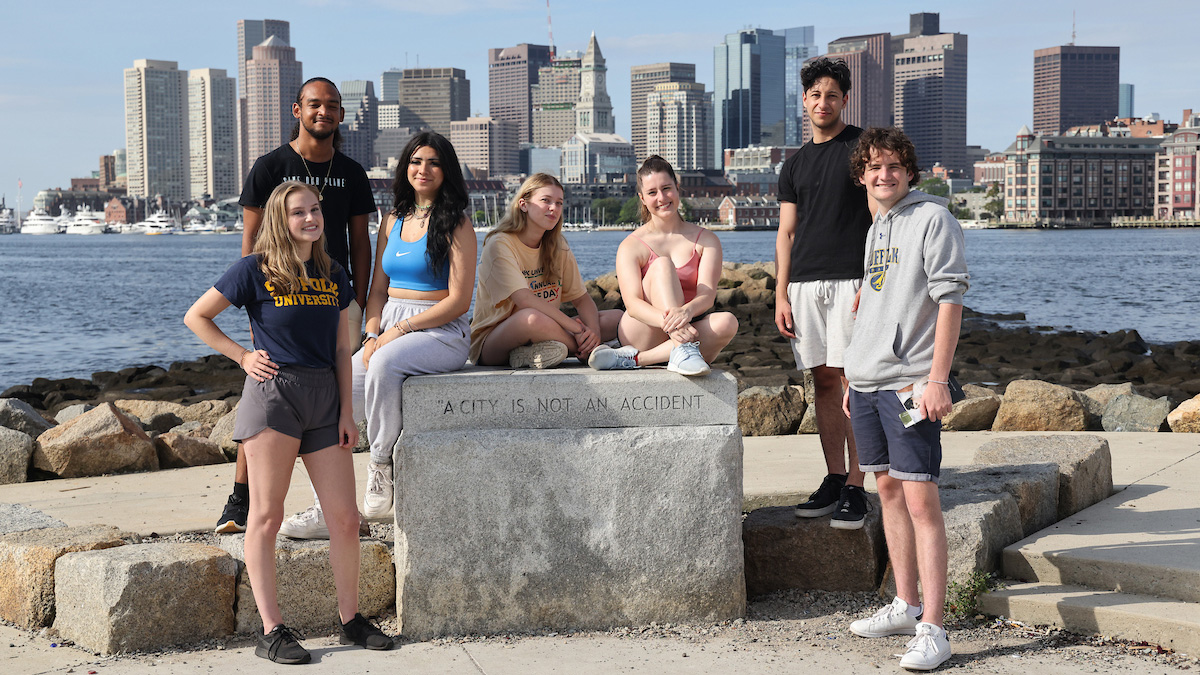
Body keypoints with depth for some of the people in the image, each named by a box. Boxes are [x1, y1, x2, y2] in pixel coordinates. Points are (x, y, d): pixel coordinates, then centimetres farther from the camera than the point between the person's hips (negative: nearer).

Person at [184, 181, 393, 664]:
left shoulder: (334, 277, 13)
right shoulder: (255, 271, -2)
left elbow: (341, 348, 14)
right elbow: (196, 317, 3)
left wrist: (346, 411, 7)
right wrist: (242, 356, -2)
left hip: (324, 398, 5)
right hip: (273, 393, -5)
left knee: (345, 518, 3)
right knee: (266, 516, -2)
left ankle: (350, 619, 18)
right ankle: (271, 630, 2)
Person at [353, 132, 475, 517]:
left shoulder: (455, 225, -3)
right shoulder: (394, 221, 16)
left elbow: (458, 300, -10)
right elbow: (378, 289, 17)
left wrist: (400, 330, -15)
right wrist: (373, 334, -2)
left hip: (441, 332, -6)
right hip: (390, 330, 6)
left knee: (385, 362, -37)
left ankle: (381, 461, -18)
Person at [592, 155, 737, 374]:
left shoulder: (706, 241, 8)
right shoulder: (631, 246, 2)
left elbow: (707, 295, -8)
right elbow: (633, 303, -13)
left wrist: (687, 310, -35)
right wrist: (668, 321, -36)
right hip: (644, 336, -2)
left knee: (727, 322, -30)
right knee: (662, 265, -23)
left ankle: (635, 359, -33)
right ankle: (682, 350, -43)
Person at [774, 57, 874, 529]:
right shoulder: (796, 163, 17)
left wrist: (872, 280, -12)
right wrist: (781, 295, 9)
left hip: (851, 279, -5)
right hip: (804, 282, 5)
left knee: (853, 382, -8)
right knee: (823, 381, 7)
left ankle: (855, 489, -6)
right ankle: (833, 479, 13)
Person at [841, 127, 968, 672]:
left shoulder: (933, 219, -7)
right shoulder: (876, 229, 18)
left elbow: (949, 300, -13)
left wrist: (937, 378, -19)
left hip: (910, 382, -8)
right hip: (868, 381, 8)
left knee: (920, 500, -11)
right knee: (888, 489, 13)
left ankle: (932, 629, -12)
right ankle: (905, 607, 23)